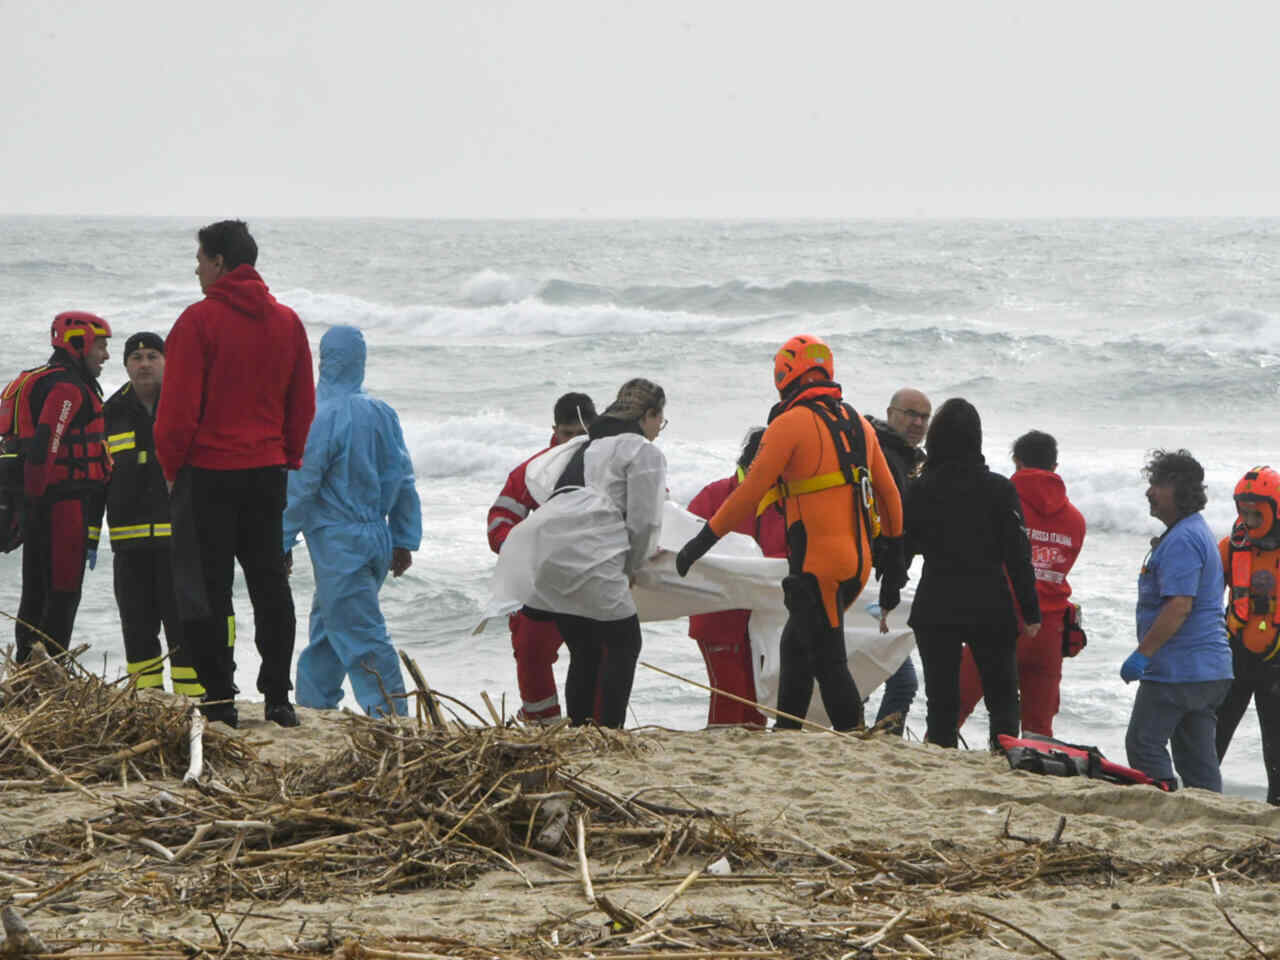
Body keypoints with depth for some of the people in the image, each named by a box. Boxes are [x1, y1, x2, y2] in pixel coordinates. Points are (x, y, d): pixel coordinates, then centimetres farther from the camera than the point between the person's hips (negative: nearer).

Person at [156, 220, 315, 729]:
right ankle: (277, 698, 10)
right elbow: (303, 405, 10)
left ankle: (219, 700, 0)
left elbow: (179, 405, -12)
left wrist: (172, 466, 0)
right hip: (268, 471, 5)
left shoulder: (199, 320, -11)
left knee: (206, 588, 1)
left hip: (208, 472, -5)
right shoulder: (287, 322, 7)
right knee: (270, 582, 11)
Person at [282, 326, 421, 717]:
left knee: (361, 636, -7)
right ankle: (313, 704, 27)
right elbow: (403, 482, 11)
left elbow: (300, 487, -13)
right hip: (377, 538, 8)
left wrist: (282, 543, -5)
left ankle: (391, 717, -12)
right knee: (326, 626, 20)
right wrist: (405, 540, 17)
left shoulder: (323, 418, -15)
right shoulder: (383, 414, 7)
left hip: (338, 545, -8)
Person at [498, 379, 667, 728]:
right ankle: (609, 732, -4)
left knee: (585, 652, 16)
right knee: (624, 644, 2)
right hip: (586, 555, -8)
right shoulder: (645, 453, 5)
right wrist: (632, 568, 17)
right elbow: (643, 522, 0)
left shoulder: (589, 447, 30)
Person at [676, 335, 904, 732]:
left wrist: (703, 540, -4)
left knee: (828, 662, -4)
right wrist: (894, 558, 25)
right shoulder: (858, 424, 14)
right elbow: (889, 494, 18)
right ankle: (786, 738, 22)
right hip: (858, 562, 8)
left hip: (817, 563, -8)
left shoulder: (791, 424, -8)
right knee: (795, 647, 18)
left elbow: (750, 493, -11)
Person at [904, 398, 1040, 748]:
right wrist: (1031, 612, 0)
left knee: (942, 700, 5)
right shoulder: (999, 489, -5)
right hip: (991, 609, 0)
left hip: (935, 610, 0)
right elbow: (1018, 555, -5)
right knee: (1003, 698, 10)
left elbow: (901, 550, 2)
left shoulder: (919, 490, -3)